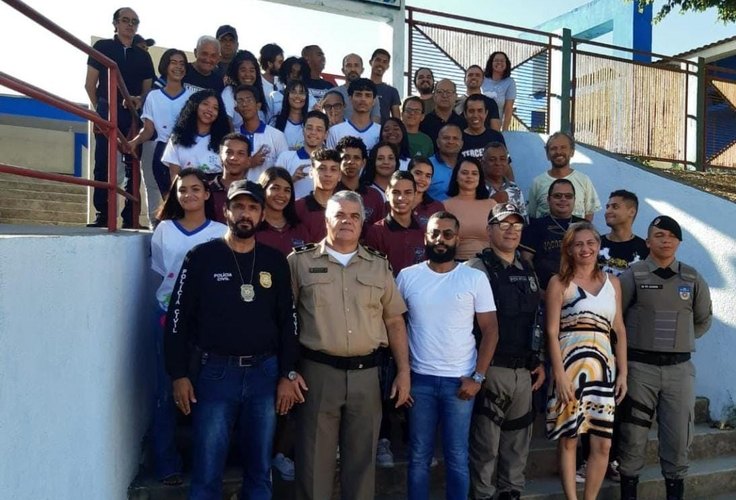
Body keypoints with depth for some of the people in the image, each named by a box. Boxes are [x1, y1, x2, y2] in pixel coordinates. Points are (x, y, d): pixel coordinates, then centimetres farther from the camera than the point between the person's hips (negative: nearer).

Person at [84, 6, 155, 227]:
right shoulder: (102, 47, 8)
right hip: (107, 112, -2)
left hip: (133, 115, 3)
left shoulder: (143, 56, 16)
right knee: (103, 164, -5)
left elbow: (147, 89, 14)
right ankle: (102, 215, -2)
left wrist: (139, 100, -6)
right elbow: (90, 84, 6)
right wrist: (101, 109, 3)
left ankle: (130, 217, 2)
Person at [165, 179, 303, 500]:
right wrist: (179, 374, -6)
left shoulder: (275, 262, 7)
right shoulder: (202, 257, -1)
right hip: (214, 372, -2)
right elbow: (178, 317, -1)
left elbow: (287, 320, 9)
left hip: (265, 373, 3)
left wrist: (288, 374, 3)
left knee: (260, 472, 12)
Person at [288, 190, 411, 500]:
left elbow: (394, 321, 12)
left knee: (362, 457, 13)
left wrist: (403, 371, 6)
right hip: (318, 371, -2)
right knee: (315, 459, 7)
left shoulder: (378, 266, 10)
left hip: (365, 373, 3)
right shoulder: (301, 262, 1)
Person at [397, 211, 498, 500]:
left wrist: (477, 377, -7)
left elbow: (490, 330, -1)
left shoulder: (475, 278, -1)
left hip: (460, 380, -1)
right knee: (419, 456, 11)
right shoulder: (407, 277, 2)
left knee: (457, 458, 8)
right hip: (420, 379, 1)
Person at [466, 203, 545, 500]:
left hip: (523, 370, 7)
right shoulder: (477, 270, -10)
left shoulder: (528, 272, 12)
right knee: (486, 441, 3)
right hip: (491, 369, -6)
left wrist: (540, 362, 14)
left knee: (518, 439, 16)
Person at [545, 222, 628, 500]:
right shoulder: (559, 283, 0)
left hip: (604, 367, 4)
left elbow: (619, 330, 13)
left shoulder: (612, 282, 12)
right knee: (568, 440, 3)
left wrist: (623, 372, 6)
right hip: (570, 365, -4)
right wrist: (560, 374, -13)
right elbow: (552, 332, -6)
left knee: (603, 443, 4)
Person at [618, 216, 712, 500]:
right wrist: (635, 341, 5)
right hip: (640, 366, -2)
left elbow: (704, 319, 20)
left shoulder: (692, 278, 7)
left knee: (678, 437, 7)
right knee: (633, 436, 4)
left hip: (679, 368, 3)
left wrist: (680, 340, 14)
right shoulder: (633, 275, -3)